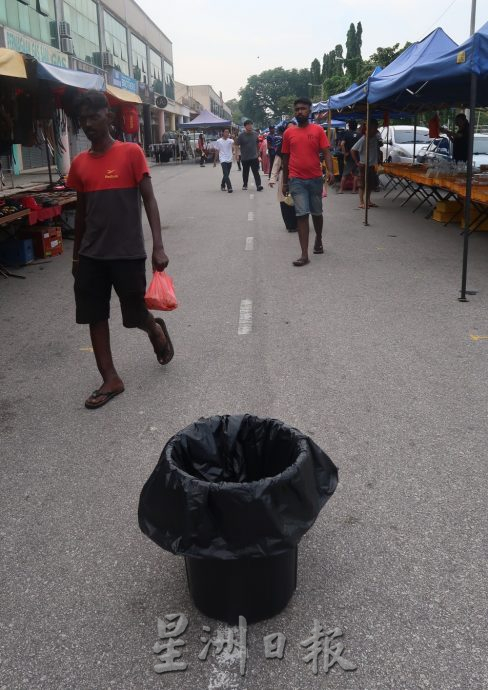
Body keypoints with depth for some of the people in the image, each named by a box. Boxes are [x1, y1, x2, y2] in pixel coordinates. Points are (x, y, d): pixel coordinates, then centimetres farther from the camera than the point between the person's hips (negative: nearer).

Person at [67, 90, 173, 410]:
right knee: (95, 317, 5)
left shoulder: (131, 152, -6)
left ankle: (158, 331, 40)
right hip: (91, 255, 5)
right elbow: (81, 212, 14)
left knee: (136, 315, 5)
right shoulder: (79, 163, 7)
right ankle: (111, 380, 17)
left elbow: (149, 199, -9)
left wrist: (158, 247, -19)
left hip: (128, 252, -4)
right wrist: (76, 255, 17)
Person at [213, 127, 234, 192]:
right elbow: (216, 151, 6)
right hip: (223, 160, -3)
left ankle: (222, 185, 33)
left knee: (226, 175, 13)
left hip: (229, 160, 3)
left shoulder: (230, 140, 2)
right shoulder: (218, 141, 0)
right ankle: (229, 187, -16)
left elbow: (234, 143, -21)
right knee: (226, 175, -15)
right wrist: (215, 161, 7)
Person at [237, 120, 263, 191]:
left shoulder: (255, 134, 4)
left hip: (254, 157, 1)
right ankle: (245, 185, 29)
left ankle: (259, 186, -14)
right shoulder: (241, 135, -5)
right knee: (245, 172, 13)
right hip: (244, 158, -1)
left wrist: (258, 152, 18)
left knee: (256, 172, -9)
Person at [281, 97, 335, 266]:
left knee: (316, 213, 14)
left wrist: (330, 171, -22)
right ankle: (304, 255, -9)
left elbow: (326, 152, -4)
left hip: (316, 179, 1)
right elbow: (285, 158, 11)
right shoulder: (288, 133, 6)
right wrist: (285, 182, 11)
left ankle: (318, 239, 41)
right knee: (302, 214, -8)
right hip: (296, 180, 0)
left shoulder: (318, 130, 3)